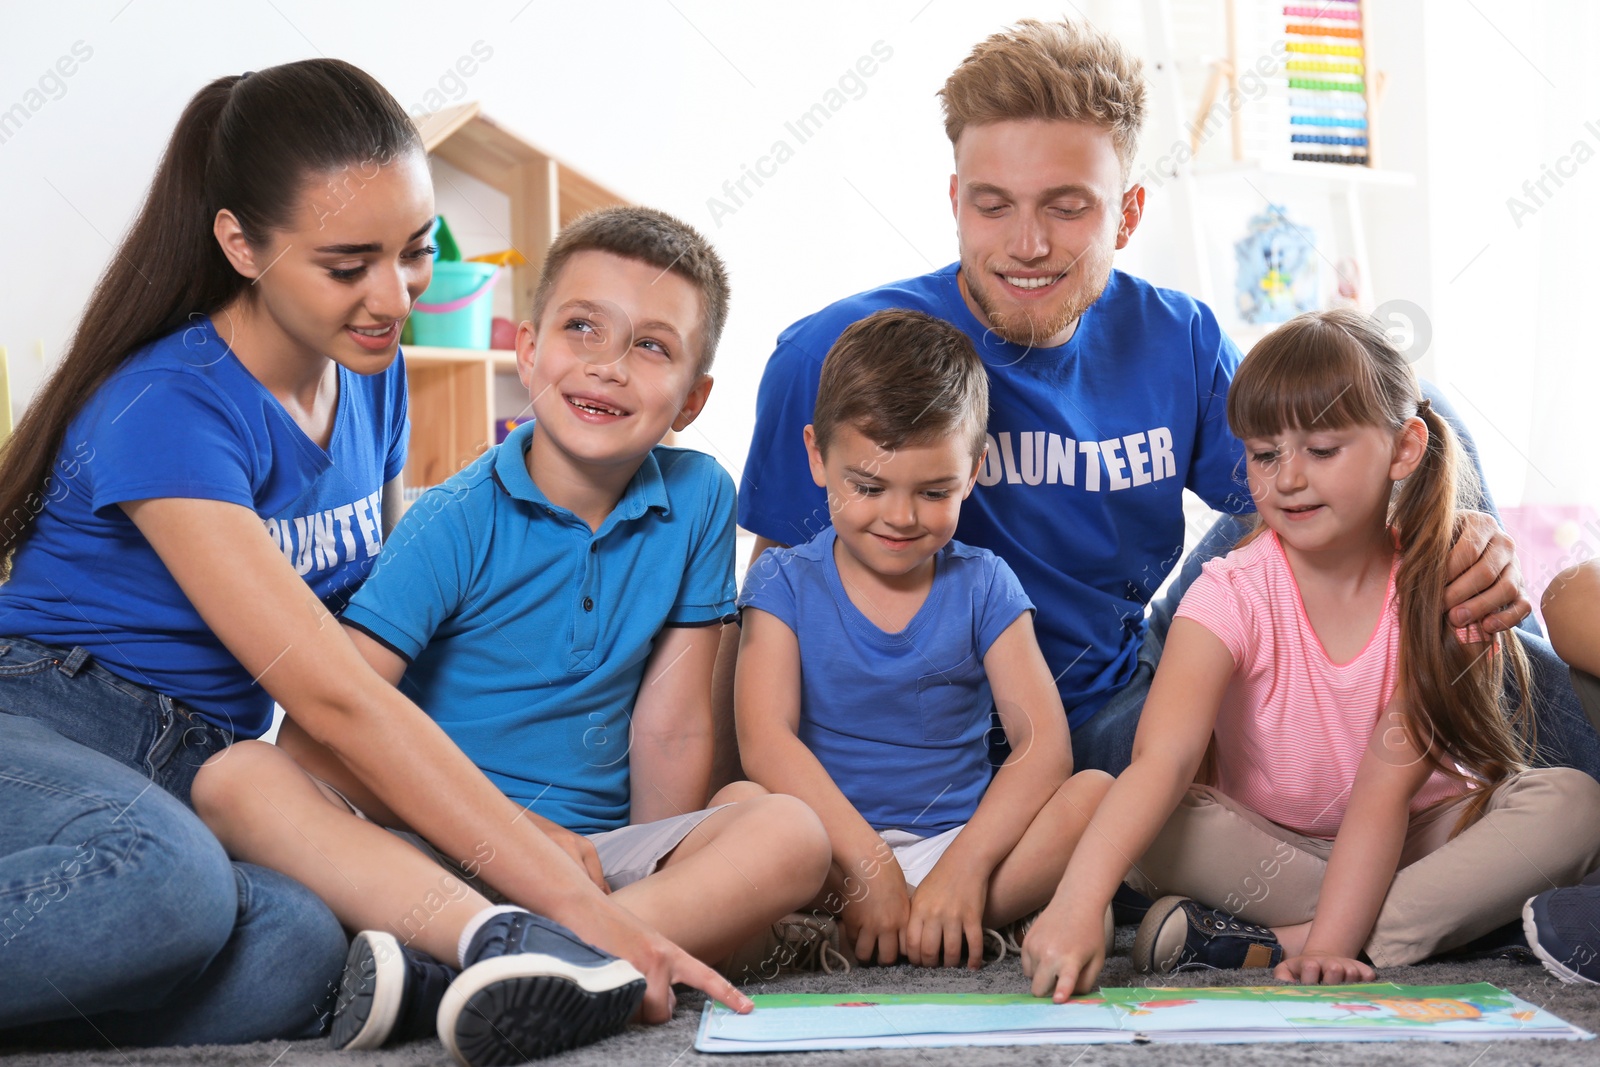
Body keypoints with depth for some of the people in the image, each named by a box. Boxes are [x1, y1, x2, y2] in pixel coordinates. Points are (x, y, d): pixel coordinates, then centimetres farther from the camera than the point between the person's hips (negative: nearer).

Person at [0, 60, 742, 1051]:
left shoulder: (371, 374, 6)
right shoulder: (165, 412, -18)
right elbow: (334, 695, -26)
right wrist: (572, 900, -32)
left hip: (194, 775, 6)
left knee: (297, 950, -30)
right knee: (169, 880, -41)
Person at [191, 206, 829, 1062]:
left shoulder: (700, 500, 5)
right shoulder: (458, 522, -5)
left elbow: (671, 727, 5)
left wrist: (667, 884, -5)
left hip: (597, 850, 2)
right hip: (420, 855, -2)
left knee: (793, 834, -25)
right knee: (237, 778, -26)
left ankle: (439, 978, -39)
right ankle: (503, 939, -46)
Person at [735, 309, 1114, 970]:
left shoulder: (983, 587, 6)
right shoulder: (785, 583, 3)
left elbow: (1044, 742, -6)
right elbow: (765, 738, -13)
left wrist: (965, 867, -23)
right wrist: (868, 863, -25)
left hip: (960, 839, 2)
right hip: (830, 855, -2)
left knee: (1097, 793, -24)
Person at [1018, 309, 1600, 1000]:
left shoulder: (1441, 590, -14)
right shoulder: (1233, 596, -17)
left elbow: (1386, 789, -22)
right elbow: (1161, 759, -33)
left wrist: (1326, 946, -35)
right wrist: (1076, 906, -50)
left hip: (1409, 838, 1)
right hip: (1263, 848, -1)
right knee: (1148, 832, -29)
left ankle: (1266, 944, -30)